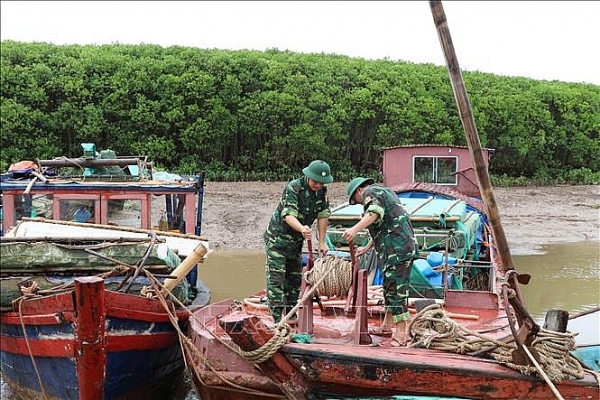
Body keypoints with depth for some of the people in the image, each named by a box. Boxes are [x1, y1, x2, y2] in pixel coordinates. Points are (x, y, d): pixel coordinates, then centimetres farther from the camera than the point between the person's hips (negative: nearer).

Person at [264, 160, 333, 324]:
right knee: (276, 278, -12)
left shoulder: (322, 191, -4)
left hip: (296, 241, 7)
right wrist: (302, 229, -53)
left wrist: (322, 242, -7)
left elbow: (323, 215, -2)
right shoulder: (293, 187, -24)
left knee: (295, 278, 13)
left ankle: (291, 316, 25)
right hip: (277, 237, -7)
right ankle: (276, 319, -14)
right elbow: (289, 215, -35)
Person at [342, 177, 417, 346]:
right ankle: (387, 326, 27)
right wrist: (366, 248, 38)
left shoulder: (370, 192, 0)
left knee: (396, 288, -11)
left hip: (396, 248, -10)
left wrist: (355, 229, -35)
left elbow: (375, 212, -24)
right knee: (390, 286, 18)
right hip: (407, 244, 10)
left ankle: (401, 334, -11)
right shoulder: (386, 192, 29)